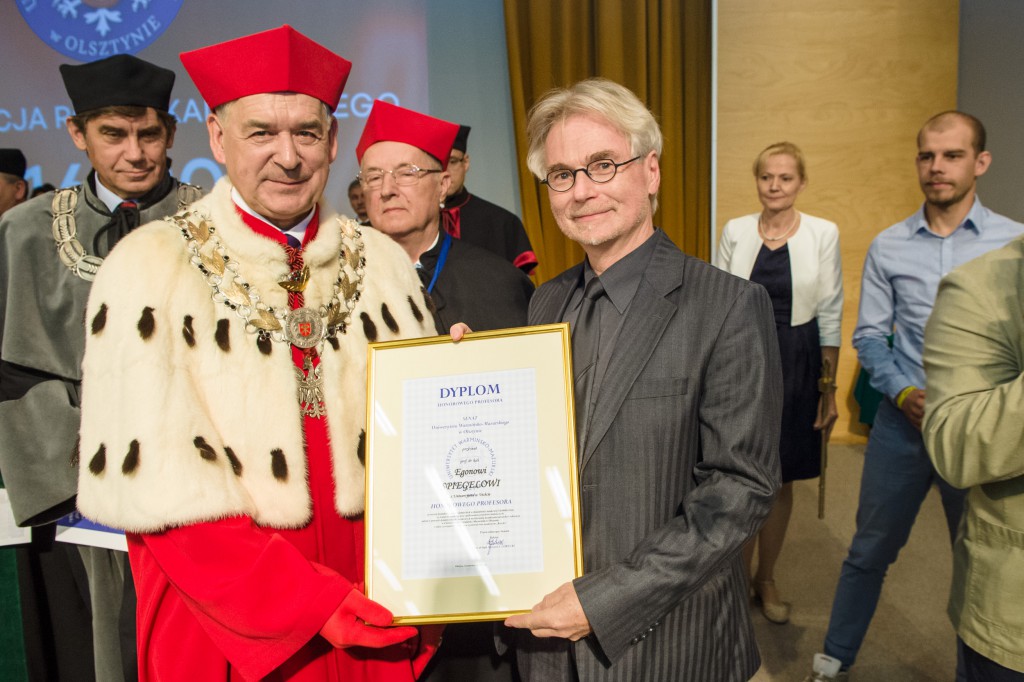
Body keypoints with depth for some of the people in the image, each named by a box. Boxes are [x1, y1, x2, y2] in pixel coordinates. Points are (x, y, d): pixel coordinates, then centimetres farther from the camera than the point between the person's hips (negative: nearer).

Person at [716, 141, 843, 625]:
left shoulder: (823, 234, -2)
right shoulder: (735, 232, 1)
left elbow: (830, 316, 1)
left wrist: (829, 389, 0)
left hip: (795, 366, 0)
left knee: (781, 480, 10)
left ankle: (766, 579, 30)